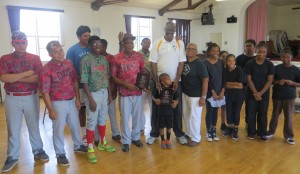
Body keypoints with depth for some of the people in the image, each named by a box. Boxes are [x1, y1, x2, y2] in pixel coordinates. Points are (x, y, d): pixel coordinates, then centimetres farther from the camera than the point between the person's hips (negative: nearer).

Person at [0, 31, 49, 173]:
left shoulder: (35, 58, -1)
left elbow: (39, 78, -13)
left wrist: (15, 78, -15)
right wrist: (27, 73, -16)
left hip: (31, 97, 0)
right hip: (12, 98, 0)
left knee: (34, 125, 13)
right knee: (13, 128, 11)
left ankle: (38, 150, 30)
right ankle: (12, 156, 26)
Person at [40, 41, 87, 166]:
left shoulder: (68, 63, 0)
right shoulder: (47, 69, -16)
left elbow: (75, 81, 8)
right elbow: (45, 91, -15)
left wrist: (77, 99, 7)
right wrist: (51, 110, -15)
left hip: (71, 101, 5)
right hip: (58, 103, -5)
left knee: (75, 125, 20)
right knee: (58, 129, 9)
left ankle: (78, 146, 42)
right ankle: (60, 154, 27)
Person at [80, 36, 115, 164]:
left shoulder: (104, 59, 6)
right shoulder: (86, 60, -12)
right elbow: (84, 82, -14)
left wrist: (110, 93, 10)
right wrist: (90, 99, -17)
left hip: (104, 92, 6)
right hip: (93, 94, -6)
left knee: (103, 119, 18)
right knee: (92, 121, 3)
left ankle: (102, 143, 36)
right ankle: (90, 149, 16)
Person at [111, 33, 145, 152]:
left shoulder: (139, 56, 1)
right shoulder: (117, 58, -8)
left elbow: (143, 72, 9)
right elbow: (113, 77, -4)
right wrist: (126, 84, -15)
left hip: (138, 92, 3)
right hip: (124, 93, -3)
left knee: (137, 116, 12)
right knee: (125, 118, 5)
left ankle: (136, 137, 31)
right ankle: (125, 141, 22)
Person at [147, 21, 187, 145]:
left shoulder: (180, 44, 2)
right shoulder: (157, 43, -1)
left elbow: (181, 63, 0)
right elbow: (153, 63, -3)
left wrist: (176, 80, -8)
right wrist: (156, 81, -10)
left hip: (175, 81, 1)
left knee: (177, 108, 8)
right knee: (156, 108, 7)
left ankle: (179, 134, 22)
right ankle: (154, 134, 20)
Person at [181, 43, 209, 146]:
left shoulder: (199, 64, -13)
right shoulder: (184, 62, 4)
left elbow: (205, 80, -16)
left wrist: (203, 97, -19)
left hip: (195, 95, -6)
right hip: (184, 93, 6)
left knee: (194, 117, 2)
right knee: (186, 115, 16)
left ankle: (196, 138, 17)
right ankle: (188, 134, 33)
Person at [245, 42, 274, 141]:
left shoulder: (269, 65, -2)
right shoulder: (250, 64, -5)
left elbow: (269, 81, -4)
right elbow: (249, 80, -5)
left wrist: (260, 93, -11)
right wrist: (255, 93, -11)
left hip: (264, 94, 1)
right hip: (252, 93, -1)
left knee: (263, 114, 6)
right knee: (251, 113, 4)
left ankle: (262, 133, 19)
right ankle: (251, 132, 17)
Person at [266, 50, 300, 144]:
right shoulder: (276, 68, -2)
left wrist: (292, 83, -19)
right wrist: (277, 82, -15)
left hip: (289, 96, -1)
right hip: (277, 95, 1)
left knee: (288, 116, 5)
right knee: (275, 114, 14)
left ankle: (288, 136, 18)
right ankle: (271, 131, 30)